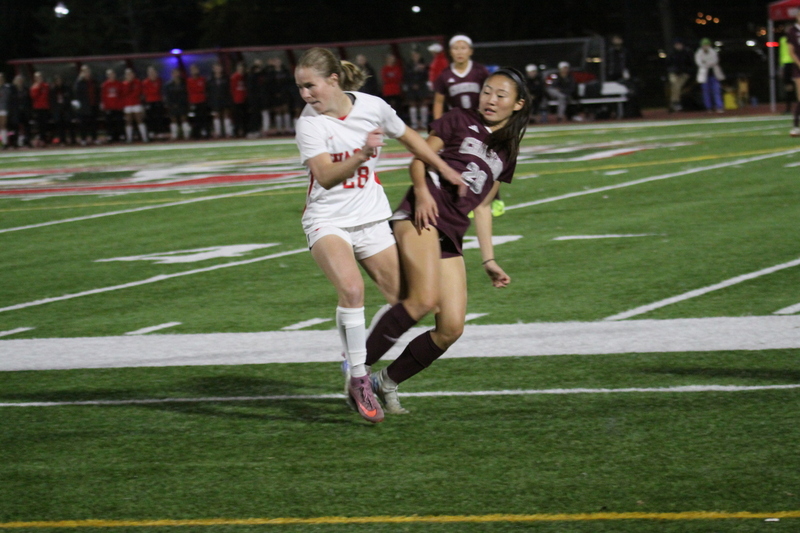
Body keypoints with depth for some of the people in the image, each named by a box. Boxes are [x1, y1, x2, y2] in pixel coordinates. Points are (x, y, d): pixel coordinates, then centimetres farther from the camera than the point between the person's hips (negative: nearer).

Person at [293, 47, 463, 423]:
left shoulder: (372, 107, -5)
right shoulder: (309, 123, -14)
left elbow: (408, 137, 15)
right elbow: (326, 177, -27)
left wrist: (444, 170, 21)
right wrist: (362, 155, -43)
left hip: (372, 219, 4)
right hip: (327, 220, -4)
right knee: (352, 289, -29)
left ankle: (368, 369, 24)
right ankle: (358, 379, -19)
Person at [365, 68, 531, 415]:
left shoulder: (506, 154, 22)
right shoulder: (460, 121, 8)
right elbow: (419, 158, 4)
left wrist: (488, 260, 22)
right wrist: (422, 193, -15)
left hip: (451, 238, 7)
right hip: (421, 216, -7)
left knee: (451, 328, -4)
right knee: (424, 299, -29)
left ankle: (387, 382, 12)